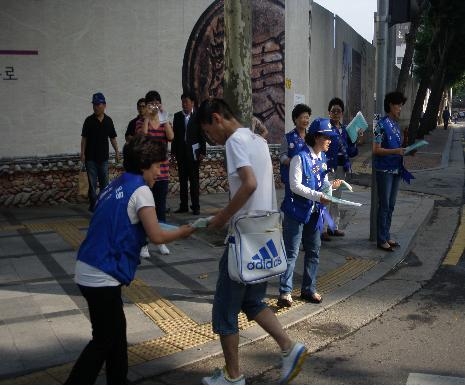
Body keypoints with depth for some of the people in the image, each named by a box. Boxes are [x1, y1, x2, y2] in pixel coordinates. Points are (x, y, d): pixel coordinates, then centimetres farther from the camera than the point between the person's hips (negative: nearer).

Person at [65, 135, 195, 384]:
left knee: (116, 330, 20)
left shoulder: (115, 186, 13)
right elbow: (156, 236, -13)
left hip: (88, 271, 8)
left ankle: (117, 383, 31)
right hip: (103, 276, -8)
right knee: (103, 340, 5)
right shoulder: (140, 189, -10)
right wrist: (182, 232, 5)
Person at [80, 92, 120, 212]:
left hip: (104, 157, 2)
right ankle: (93, 205, 6)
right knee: (92, 183, 0)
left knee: (104, 182, 9)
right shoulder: (89, 120, -4)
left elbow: (112, 138, 9)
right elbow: (84, 138, -2)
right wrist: (82, 153, -7)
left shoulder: (108, 120, 3)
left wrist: (116, 151, 5)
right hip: (91, 157, -2)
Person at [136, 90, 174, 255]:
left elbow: (171, 137, -11)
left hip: (162, 170, 3)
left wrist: (163, 117, -12)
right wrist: (147, 117, -17)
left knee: (161, 206, 9)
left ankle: (161, 241, 19)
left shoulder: (165, 122, 9)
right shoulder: (141, 122, 0)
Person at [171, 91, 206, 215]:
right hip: (181, 153, 3)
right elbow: (175, 134, 8)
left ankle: (195, 206, 5)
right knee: (182, 180, 7)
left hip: (193, 153, -3)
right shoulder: (177, 116, 8)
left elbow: (202, 135, -3)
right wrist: (173, 151, 4)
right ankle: (183, 206, 12)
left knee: (194, 180, 1)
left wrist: (202, 152, -7)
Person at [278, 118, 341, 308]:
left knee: (313, 252, 14)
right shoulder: (300, 158, -17)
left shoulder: (322, 158, 7)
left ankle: (308, 289, 27)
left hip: (314, 212, 8)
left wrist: (331, 185, -8)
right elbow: (295, 186, -21)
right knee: (291, 253, -3)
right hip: (296, 211, -8)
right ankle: (285, 292, 4)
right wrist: (318, 196, -25)